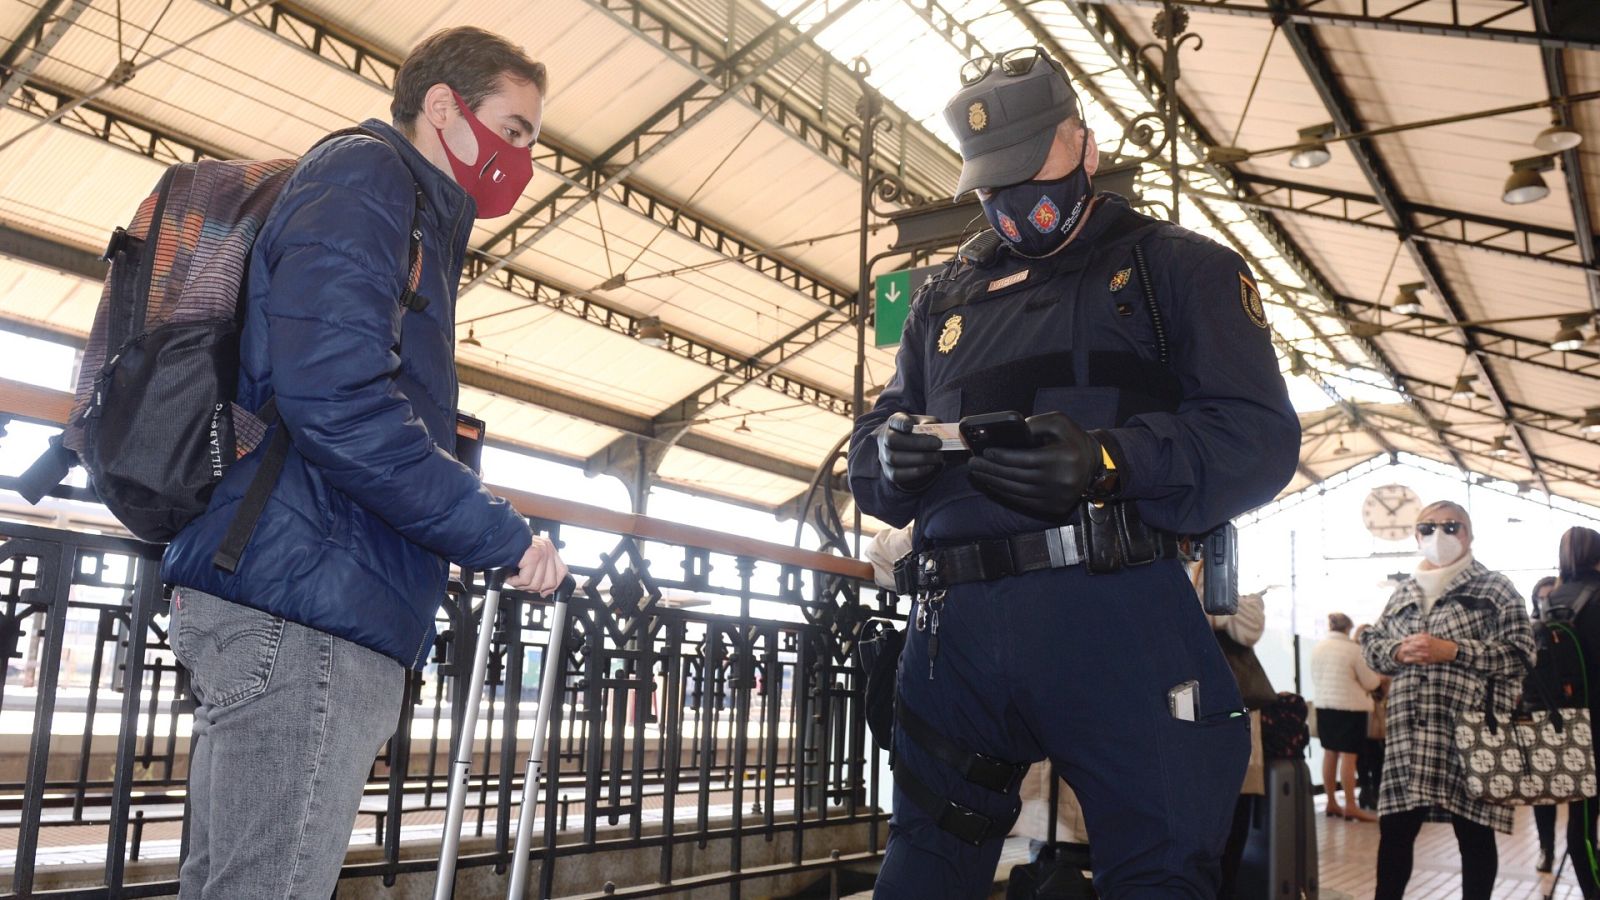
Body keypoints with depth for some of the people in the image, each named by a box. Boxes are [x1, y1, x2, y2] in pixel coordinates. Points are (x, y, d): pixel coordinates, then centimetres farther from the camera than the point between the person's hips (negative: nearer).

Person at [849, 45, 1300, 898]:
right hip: (954, 622, 5)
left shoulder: (1176, 267, 8)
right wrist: (892, 456, -7)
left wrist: (1111, 461, -22)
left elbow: (1260, 437, -4)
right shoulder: (943, 298, 22)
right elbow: (868, 451, 19)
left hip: (1112, 616, -4)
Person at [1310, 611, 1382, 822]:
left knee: (1329, 754, 11)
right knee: (1348, 756, -3)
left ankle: (1332, 803, 18)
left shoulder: (1317, 648, 3)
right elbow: (1369, 682, -6)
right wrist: (1378, 678, 14)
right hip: (1350, 707, -6)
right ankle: (1350, 806, -1)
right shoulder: (1353, 649, -13)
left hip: (1323, 705, 6)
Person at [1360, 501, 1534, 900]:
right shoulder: (1403, 592, 17)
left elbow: (1519, 652, -6)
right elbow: (1371, 644, 16)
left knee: (1474, 833, 5)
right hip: (1409, 732, 4)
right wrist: (1398, 652, -6)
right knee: (1394, 828, 6)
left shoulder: (1494, 588, 3)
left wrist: (1452, 650, -15)